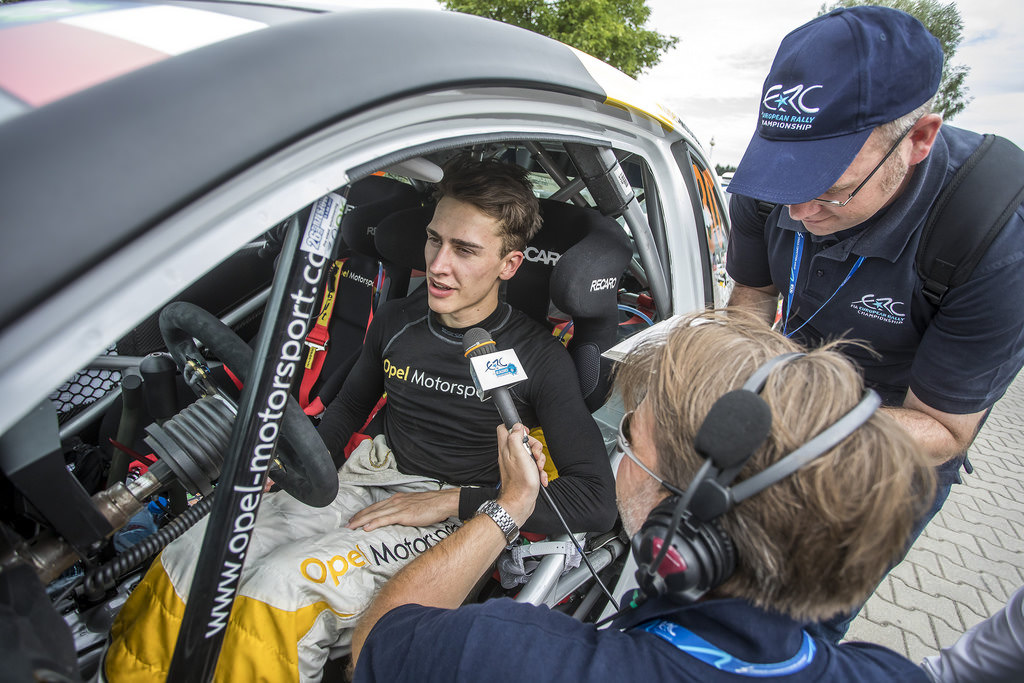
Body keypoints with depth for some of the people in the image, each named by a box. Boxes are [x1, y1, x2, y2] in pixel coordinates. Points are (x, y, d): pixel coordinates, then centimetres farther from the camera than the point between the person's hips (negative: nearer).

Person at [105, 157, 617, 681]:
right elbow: (349, 407, 20)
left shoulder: (539, 359, -13)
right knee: (193, 558, -12)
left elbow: (597, 501, -17)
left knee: (278, 586, -27)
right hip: (367, 477, 5)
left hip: (454, 517, -5)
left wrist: (452, 501, -20)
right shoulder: (397, 318, 3)